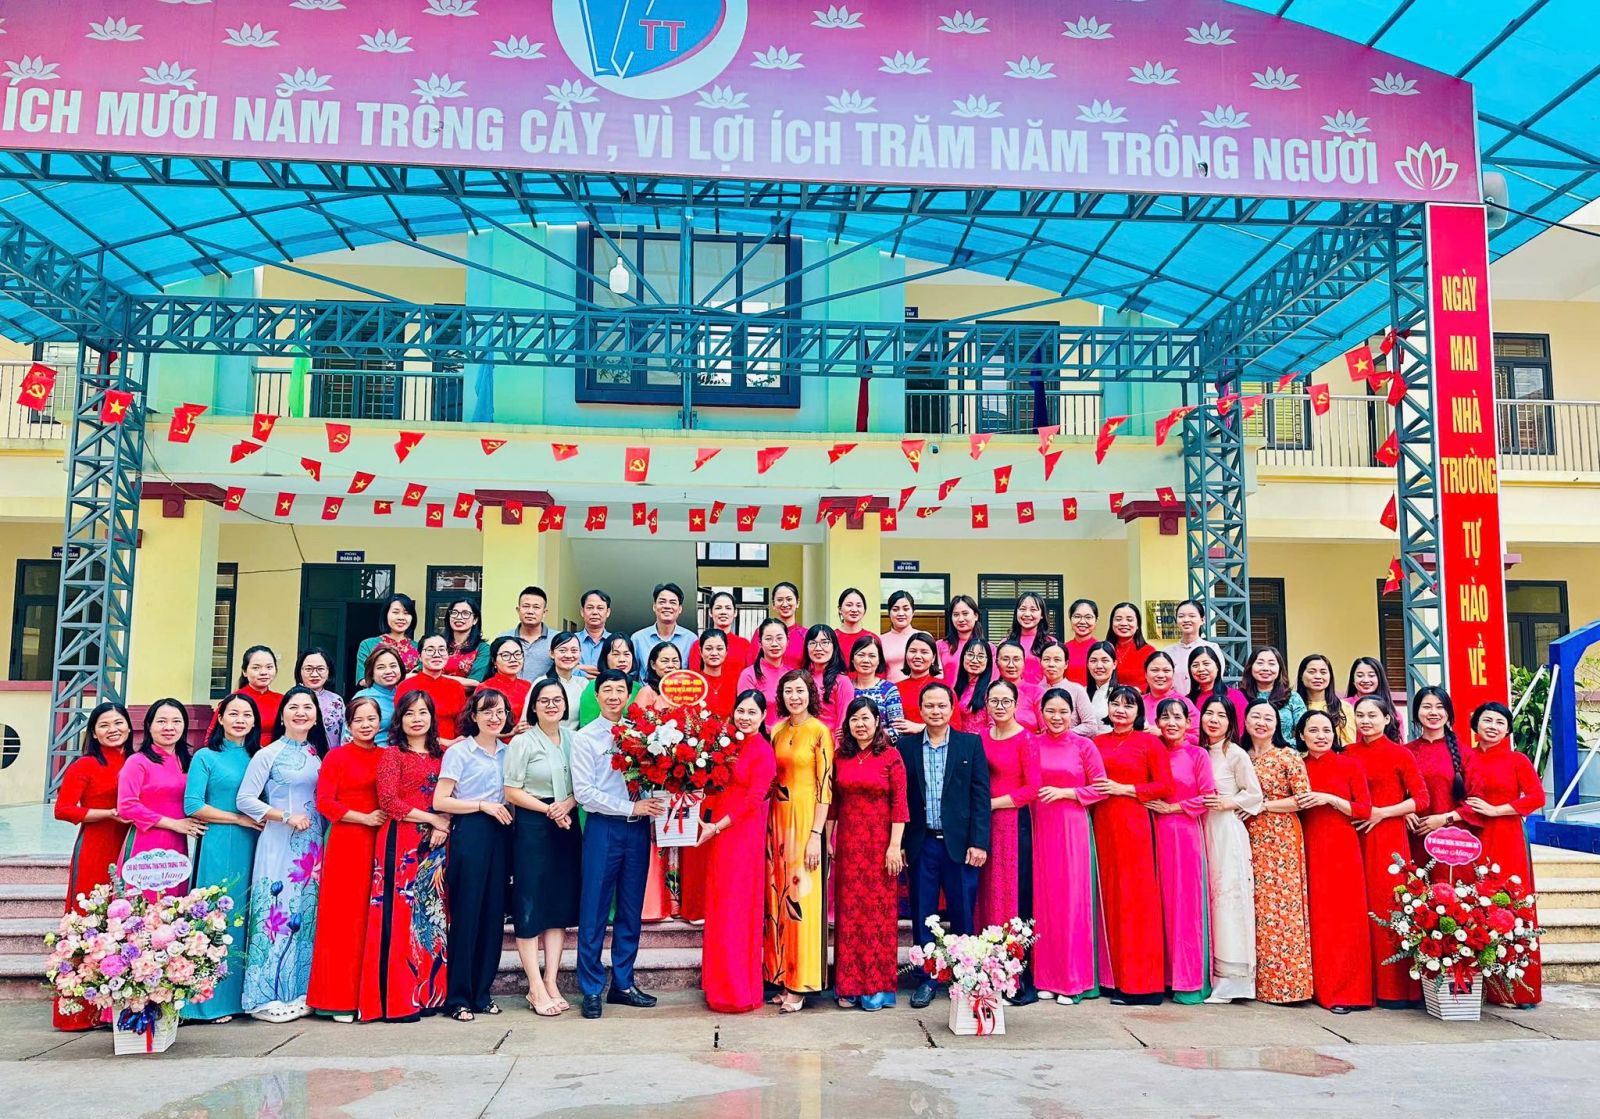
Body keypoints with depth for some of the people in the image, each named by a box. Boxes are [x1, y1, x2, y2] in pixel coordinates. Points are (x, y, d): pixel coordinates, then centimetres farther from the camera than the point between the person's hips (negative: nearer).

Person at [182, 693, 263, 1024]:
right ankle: (211, 1000, 4)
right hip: (217, 846, -4)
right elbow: (192, 806, -8)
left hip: (250, 847, 4)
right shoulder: (205, 757, 0)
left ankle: (239, 994, 13)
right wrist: (239, 818, -9)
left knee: (243, 917, 6)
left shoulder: (257, 757, 14)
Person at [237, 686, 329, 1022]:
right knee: (276, 912, -5)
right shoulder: (268, 753, -4)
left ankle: (298, 993, 15)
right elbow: (245, 799, -8)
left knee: (305, 915, 7)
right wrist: (286, 817, -15)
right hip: (278, 844, -5)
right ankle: (266, 997, 4)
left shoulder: (318, 754, 11)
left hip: (312, 846, 5)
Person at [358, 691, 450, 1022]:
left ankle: (429, 993, 13)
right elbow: (389, 802, -9)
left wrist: (443, 826, -5)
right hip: (401, 842, -5)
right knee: (400, 914, -6)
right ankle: (395, 1000, 0)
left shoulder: (441, 755, 14)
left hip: (434, 845, 5)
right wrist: (432, 819, -9)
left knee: (431, 916, 5)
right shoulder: (392, 754, 1)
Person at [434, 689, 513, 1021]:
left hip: (500, 835, 5)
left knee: (494, 914, 6)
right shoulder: (458, 751, -2)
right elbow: (440, 801, -8)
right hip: (469, 834, -5)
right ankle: (458, 997, 6)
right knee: (466, 913, -3)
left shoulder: (508, 752, 14)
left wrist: (507, 810, 3)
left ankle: (482, 993, 16)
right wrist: (482, 805, -12)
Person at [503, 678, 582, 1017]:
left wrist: (569, 803, -9)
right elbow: (511, 791, -7)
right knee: (531, 904, -2)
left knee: (560, 903, 6)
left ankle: (551, 982, 13)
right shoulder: (522, 742, -4)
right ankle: (536, 987, 4)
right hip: (532, 827, -5)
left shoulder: (573, 738, 8)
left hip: (567, 826, 5)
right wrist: (548, 810, -15)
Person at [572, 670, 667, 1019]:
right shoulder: (585, 737, -2)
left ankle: (623, 984, 22)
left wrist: (653, 805, -10)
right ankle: (591, 990, 13)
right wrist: (631, 807, -13)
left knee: (631, 910, 10)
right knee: (595, 911, 1)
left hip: (638, 829, 4)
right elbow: (584, 792, -9)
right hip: (603, 829, -4)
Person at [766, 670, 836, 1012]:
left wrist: (816, 834, -15)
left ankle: (800, 985, 5)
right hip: (777, 820, 6)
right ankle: (783, 977, 16)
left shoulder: (820, 731, -7)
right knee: (779, 898, 7)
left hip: (806, 820, -6)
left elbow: (825, 786, -10)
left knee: (802, 898, -3)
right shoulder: (777, 731, 10)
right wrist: (769, 827, 7)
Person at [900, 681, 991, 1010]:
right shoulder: (906, 745, 5)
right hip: (920, 844, 1)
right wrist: (898, 844, -1)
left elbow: (980, 795, 0)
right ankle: (926, 980, 18)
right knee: (923, 916, 7)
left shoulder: (971, 744, 3)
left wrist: (979, 842, -7)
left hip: (960, 843, -1)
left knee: (962, 915, 5)